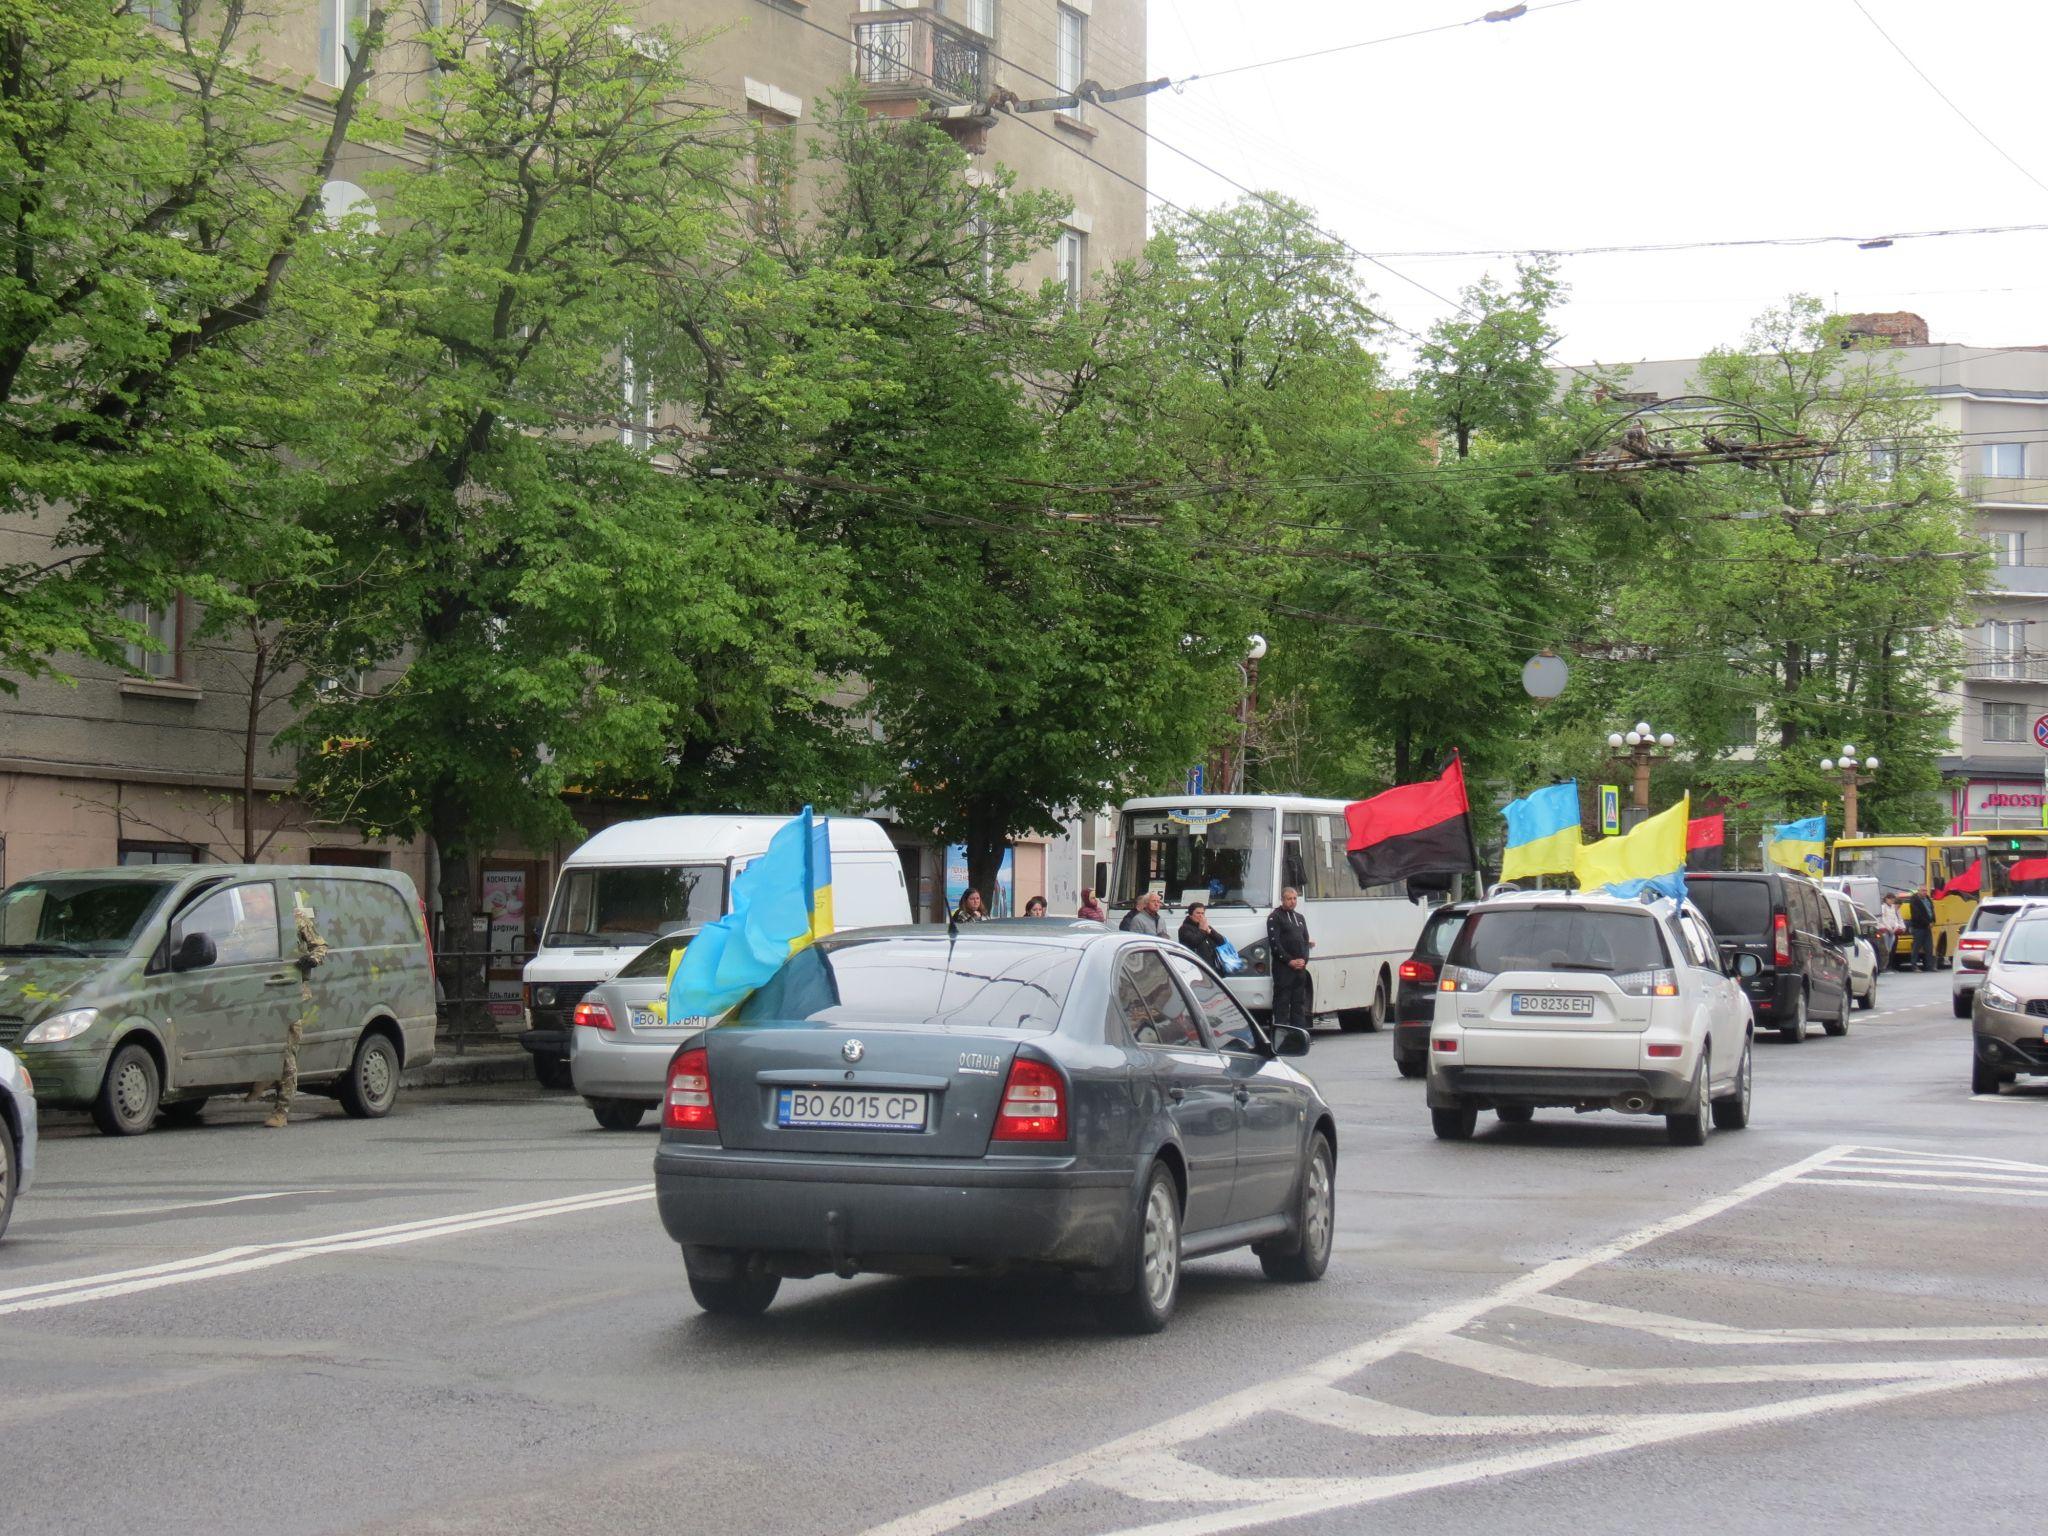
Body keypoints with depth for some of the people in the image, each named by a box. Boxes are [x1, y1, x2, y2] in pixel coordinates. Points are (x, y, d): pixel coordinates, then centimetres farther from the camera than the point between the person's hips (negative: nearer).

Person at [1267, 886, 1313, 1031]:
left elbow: (1306, 940, 20)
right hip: (1283, 967, -7)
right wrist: (1290, 961, -14)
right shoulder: (1275, 918, -1)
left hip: (1300, 967, 7)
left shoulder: (1300, 918, 21)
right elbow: (1274, 942, -10)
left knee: (1299, 1002, 7)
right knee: (1282, 1002, -8)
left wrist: (1304, 960, 1)